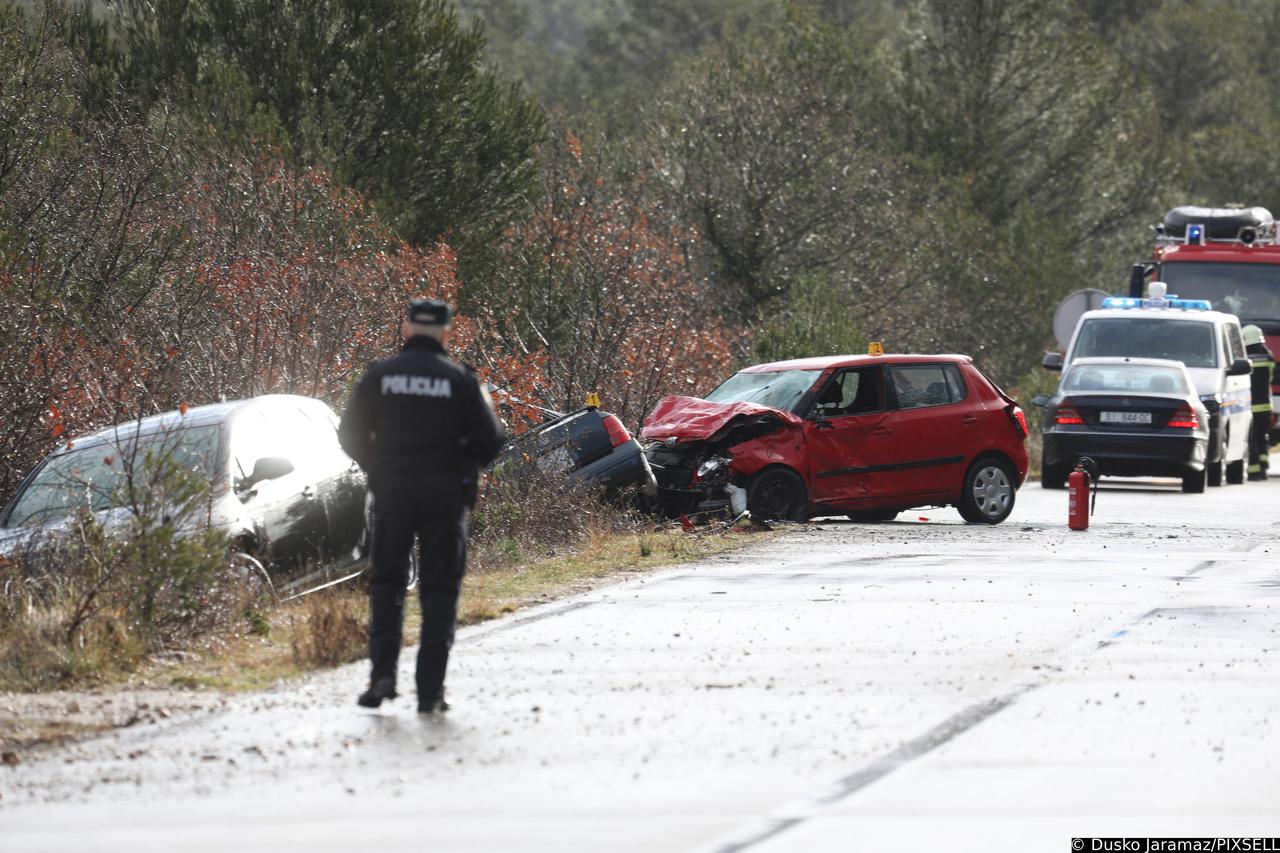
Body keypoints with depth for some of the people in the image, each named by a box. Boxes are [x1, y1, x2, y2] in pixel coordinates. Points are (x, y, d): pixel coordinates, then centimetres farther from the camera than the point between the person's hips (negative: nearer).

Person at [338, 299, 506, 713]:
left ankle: (382, 673, 0)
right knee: (439, 590, 4)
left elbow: (351, 435, 3)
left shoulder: (379, 375, 0)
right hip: (445, 493, -1)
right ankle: (430, 689, -3)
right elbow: (489, 440, -6)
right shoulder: (459, 379, -4)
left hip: (391, 492, 1)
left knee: (386, 584, 15)